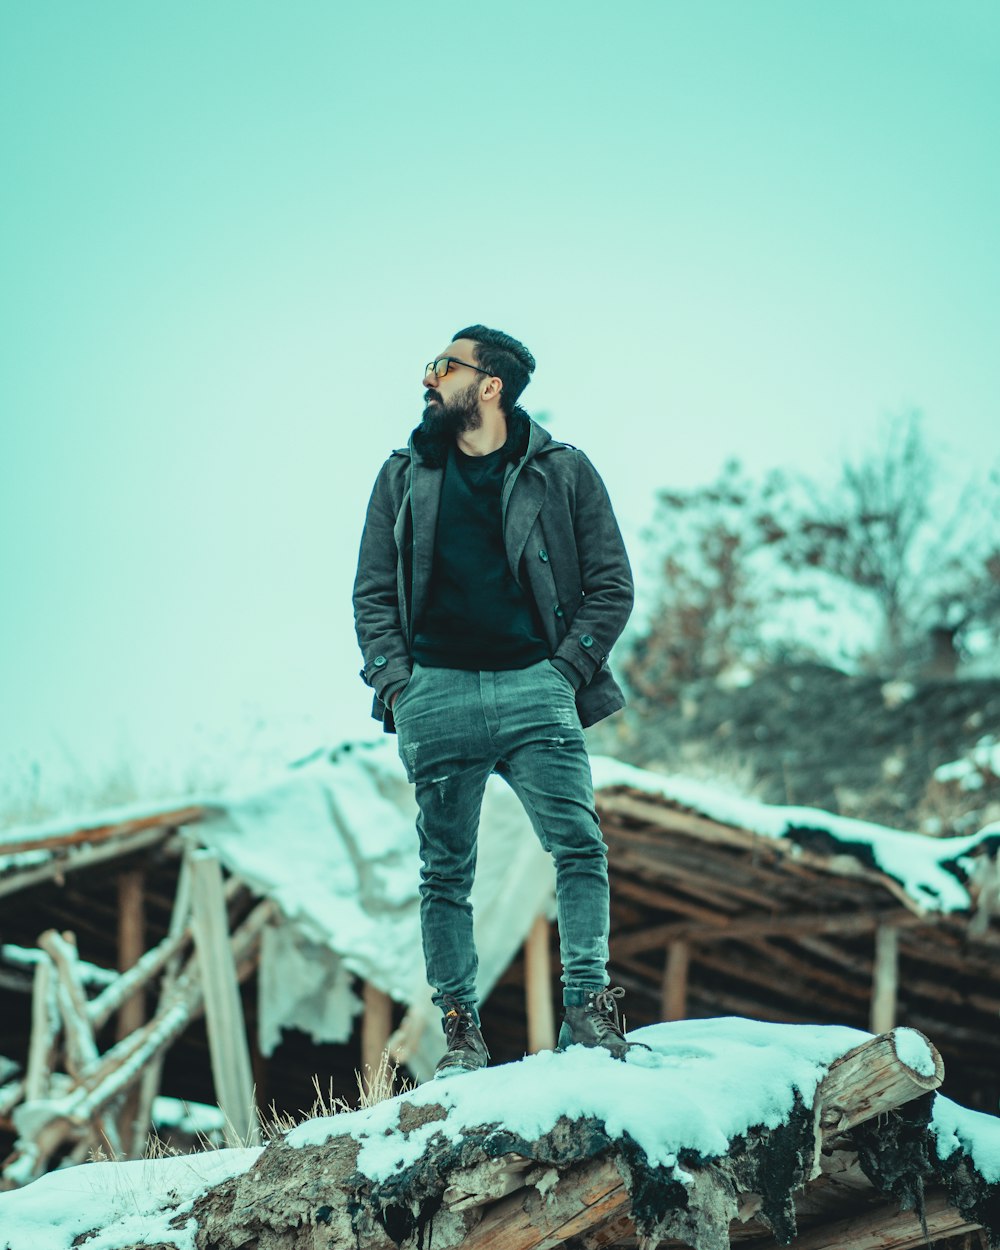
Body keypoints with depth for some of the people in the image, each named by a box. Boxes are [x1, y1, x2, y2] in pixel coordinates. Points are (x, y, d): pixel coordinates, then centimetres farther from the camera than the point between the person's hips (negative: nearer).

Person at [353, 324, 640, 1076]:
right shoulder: (404, 477, 15)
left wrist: (564, 672, -4)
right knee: (446, 872, 1)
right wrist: (396, 683, 0)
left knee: (580, 845, -15)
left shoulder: (562, 472, 8)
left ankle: (588, 1005, -10)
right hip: (436, 693, 2)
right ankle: (461, 1030, 7)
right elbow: (373, 593, 14)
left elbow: (612, 585, 7)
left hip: (534, 688, -2)